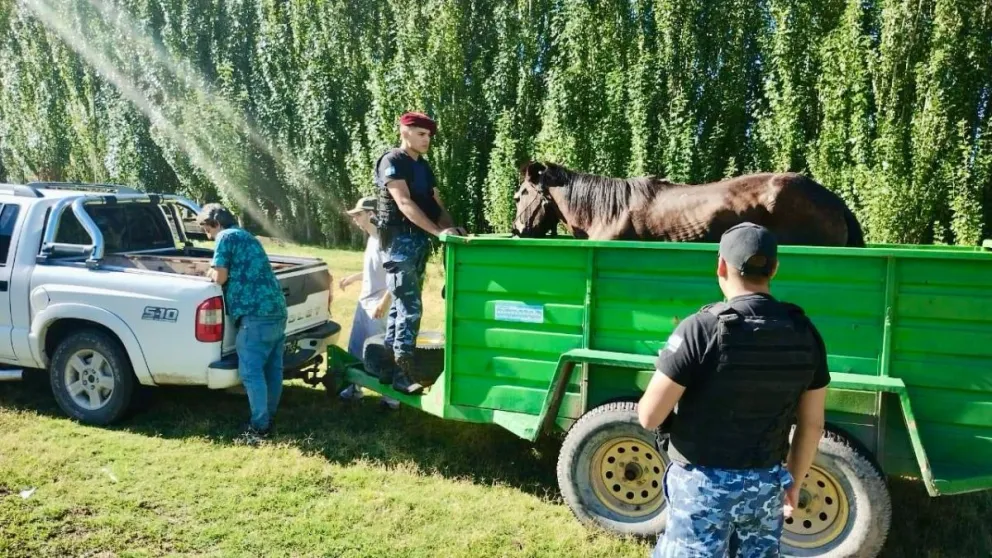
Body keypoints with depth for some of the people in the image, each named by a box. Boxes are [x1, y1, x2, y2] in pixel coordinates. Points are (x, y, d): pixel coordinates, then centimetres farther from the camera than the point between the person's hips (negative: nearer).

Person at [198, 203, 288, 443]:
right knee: (273, 368, 14)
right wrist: (218, 272, 21)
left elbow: (220, 278, -5)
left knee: (251, 371, -3)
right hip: (277, 309, 9)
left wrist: (211, 273, 15)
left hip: (256, 313, -9)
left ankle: (260, 426, 2)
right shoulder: (247, 237, 26)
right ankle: (269, 416, 25)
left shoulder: (226, 237, 0)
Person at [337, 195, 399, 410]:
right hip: (363, 303, 10)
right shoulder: (371, 238, 13)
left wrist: (384, 302, -26)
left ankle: (391, 395, 8)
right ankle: (354, 388, 30)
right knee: (355, 349, 16)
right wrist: (352, 278, 24)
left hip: (378, 306, -10)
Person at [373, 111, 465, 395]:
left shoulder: (423, 166, 17)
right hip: (400, 241, -8)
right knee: (410, 308, -11)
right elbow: (404, 203, -20)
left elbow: (437, 204, 14)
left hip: (419, 242, 8)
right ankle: (402, 374, -6)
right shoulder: (391, 161, -9)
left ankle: (389, 367, 18)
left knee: (400, 305, 11)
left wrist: (452, 226, -6)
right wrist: (438, 231, -28)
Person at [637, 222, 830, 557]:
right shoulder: (804, 334, -4)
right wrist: (793, 480, 19)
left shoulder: (701, 329, -20)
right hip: (767, 482, 5)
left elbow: (649, 417, -18)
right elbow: (812, 423, 5)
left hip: (704, 483, -4)